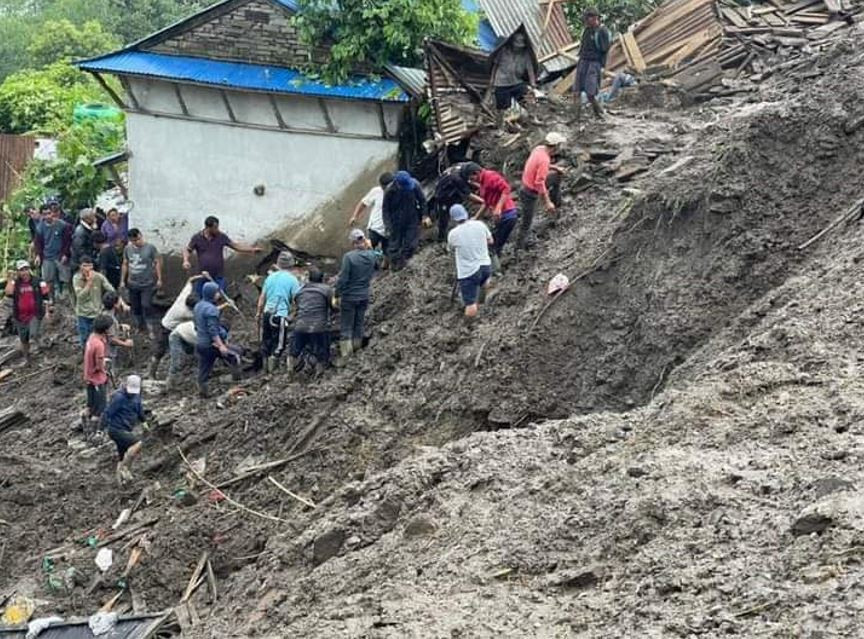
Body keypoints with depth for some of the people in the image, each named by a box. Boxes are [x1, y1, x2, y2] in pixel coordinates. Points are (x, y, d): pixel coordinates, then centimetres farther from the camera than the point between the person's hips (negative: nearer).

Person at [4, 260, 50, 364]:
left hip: (35, 315, 0)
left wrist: (47, 311, -6)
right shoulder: (15, 283, -4)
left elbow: (45, 298, -1)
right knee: (24, 340, 12)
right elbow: (8, 293, -23)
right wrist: (10, 279, -23)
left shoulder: (38, 283, -6)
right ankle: (26, 359, 24)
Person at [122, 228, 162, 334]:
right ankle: (139, 327, 25)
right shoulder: (128, 249, 3)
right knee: (135, 307, 10)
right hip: (133, 284, 4)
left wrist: (159, 279, -5)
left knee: (146, 305, -12)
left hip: (147, 284, -4)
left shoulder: (150, 248, -9)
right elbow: (125, 265, 12)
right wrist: (123, 280, 14)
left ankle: (149, 328, -1)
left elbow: (157, 263, -4)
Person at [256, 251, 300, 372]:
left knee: (266, 342, 15)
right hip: (281, 315, -5)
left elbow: (262, 297, 14)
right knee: (279, 344, 1)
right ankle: (272, 370, -1)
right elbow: (295, 300, -9)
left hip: (267, 313, 5)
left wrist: (259, 312, 24)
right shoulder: (292, 279, -7)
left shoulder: (271, 277, 8)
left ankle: (266, 367, 22)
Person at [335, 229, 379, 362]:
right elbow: (375, 267, 18)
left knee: (346, 326, 3)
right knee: (359, 324, 18)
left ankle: (345, 354, -2)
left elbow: (343, 278, -18)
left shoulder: (349, 257, -20)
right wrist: (369, 248, 21)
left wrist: (338, 294, -7)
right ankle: (357, 349, 28)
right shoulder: (372, 255, -5)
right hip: (364, 296, 5)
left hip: (349, 297, -5)